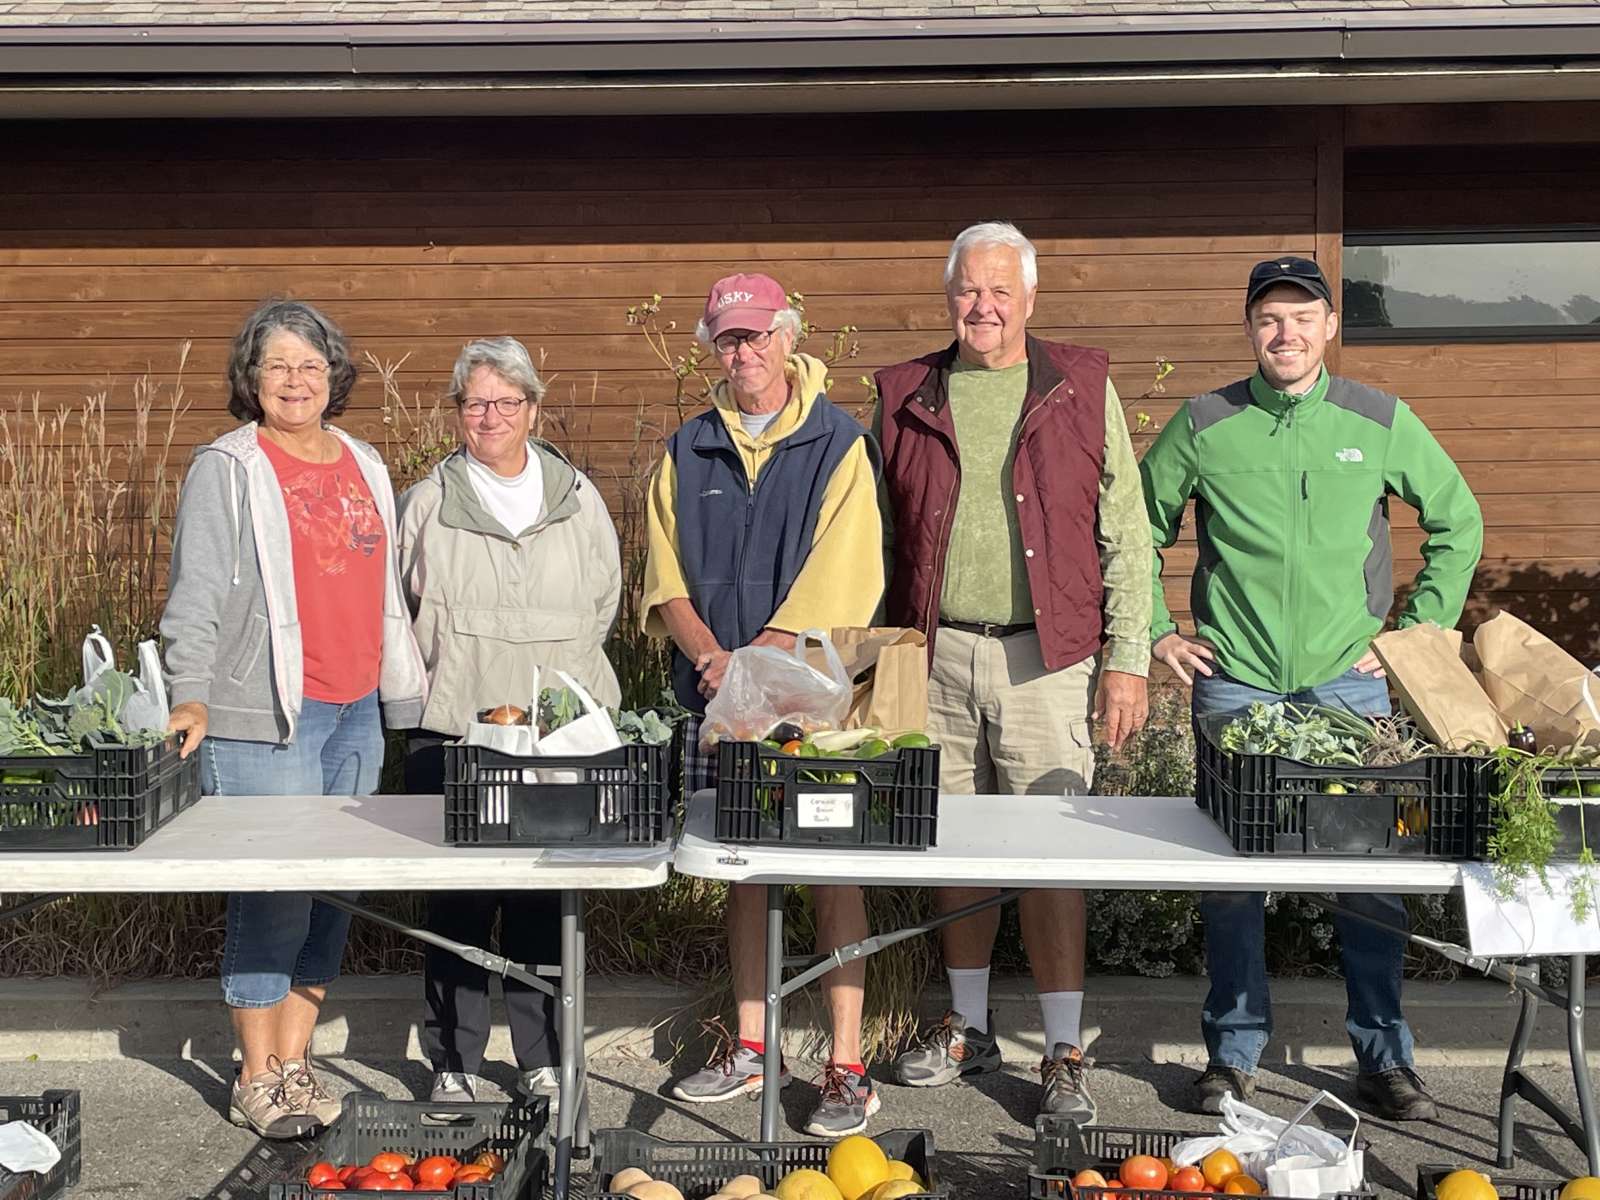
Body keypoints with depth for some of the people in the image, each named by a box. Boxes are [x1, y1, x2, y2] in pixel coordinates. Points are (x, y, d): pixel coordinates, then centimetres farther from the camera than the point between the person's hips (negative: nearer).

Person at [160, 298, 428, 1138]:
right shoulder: (227, 469, -2)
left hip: (355, 714, 6)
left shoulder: (364, 468, 16)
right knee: (273, 892, -5)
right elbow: (195, 595, -8)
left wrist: (408, 692, 19)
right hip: (265, 717, -6)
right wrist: (190, 696, -20)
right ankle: (257, 1079, 6)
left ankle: (294, 1061, 19)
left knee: (333, 890, 8)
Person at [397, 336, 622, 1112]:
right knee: (457, 898, 1)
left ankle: (543, 1059, 17)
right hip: (452, 731, -1)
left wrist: (562, 689, 10)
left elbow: (604, 603, 15)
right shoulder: (426, 504, 3)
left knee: (545, 899, 5)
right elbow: (395, 614, 9)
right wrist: (440, 685, 5)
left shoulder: (577, 499, 8)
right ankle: (453, 1062, 13)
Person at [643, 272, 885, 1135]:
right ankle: (748, 1049, 22)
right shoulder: (687, 453, 11)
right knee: (742, 867, 12)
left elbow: (838, 583, -11)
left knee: (831, 869, -2)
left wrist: (757, 662, -17)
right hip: (718, 695, 4)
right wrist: (711, 657, -11)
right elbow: (666, 577, 6)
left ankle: (847, 1068, 3)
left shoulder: (838, 445, -2)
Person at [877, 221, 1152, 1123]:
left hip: (1045, 657, -2)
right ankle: (969, 1027, 26)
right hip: (935, 654, 3)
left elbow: (1126, 534, 3)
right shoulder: (907, 398, 9)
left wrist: (1127, 659, -3)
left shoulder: (1083, 390, 4)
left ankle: (1065, 1052, 8)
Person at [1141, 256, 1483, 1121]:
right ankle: (1234, 1052, 18)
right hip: (1233, 684, 0)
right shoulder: (1203, 426, 2)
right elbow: (1136, 529, 12)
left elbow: (1458, 522, 13)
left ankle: (1383, 1057, 17)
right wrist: (1156, 632, 5)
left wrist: (1421, 631, 7)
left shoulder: (1381, 423, 4)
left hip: (1349, 683, 1)